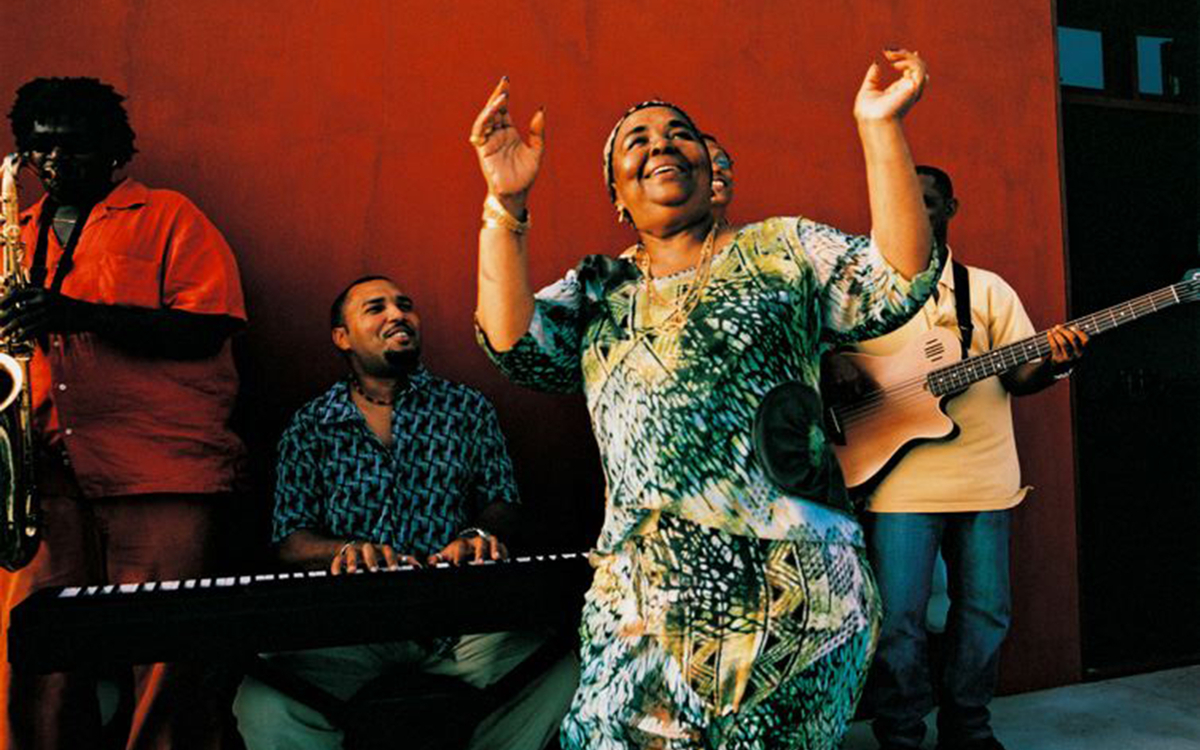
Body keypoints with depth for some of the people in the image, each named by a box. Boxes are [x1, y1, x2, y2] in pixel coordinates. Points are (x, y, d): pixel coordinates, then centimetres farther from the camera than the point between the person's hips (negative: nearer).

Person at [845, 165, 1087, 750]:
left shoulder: (989, 289, 12)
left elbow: (1018, 376, 7)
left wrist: (1054, 363, -14)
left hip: (985, 477, 3)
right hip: (900, 479, -3)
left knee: (985, 614, 11)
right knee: (897, 620, -2)